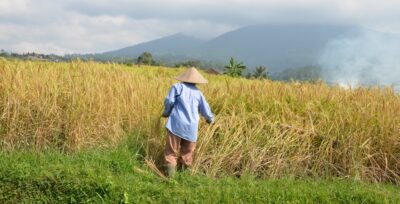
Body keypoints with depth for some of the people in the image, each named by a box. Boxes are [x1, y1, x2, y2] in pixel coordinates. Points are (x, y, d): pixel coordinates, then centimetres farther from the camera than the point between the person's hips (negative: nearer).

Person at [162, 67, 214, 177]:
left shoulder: (177, 87, 2)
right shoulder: (198, 93, 11)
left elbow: (169, 101, -8)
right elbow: (206, 111, 16)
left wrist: (166, 112, 12)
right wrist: (210, 119, 37)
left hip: (176, 124, -3)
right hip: (191, 127, 3)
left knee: (172, 150, -1)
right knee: (187, 152, 16)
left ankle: (170, 169, -13)